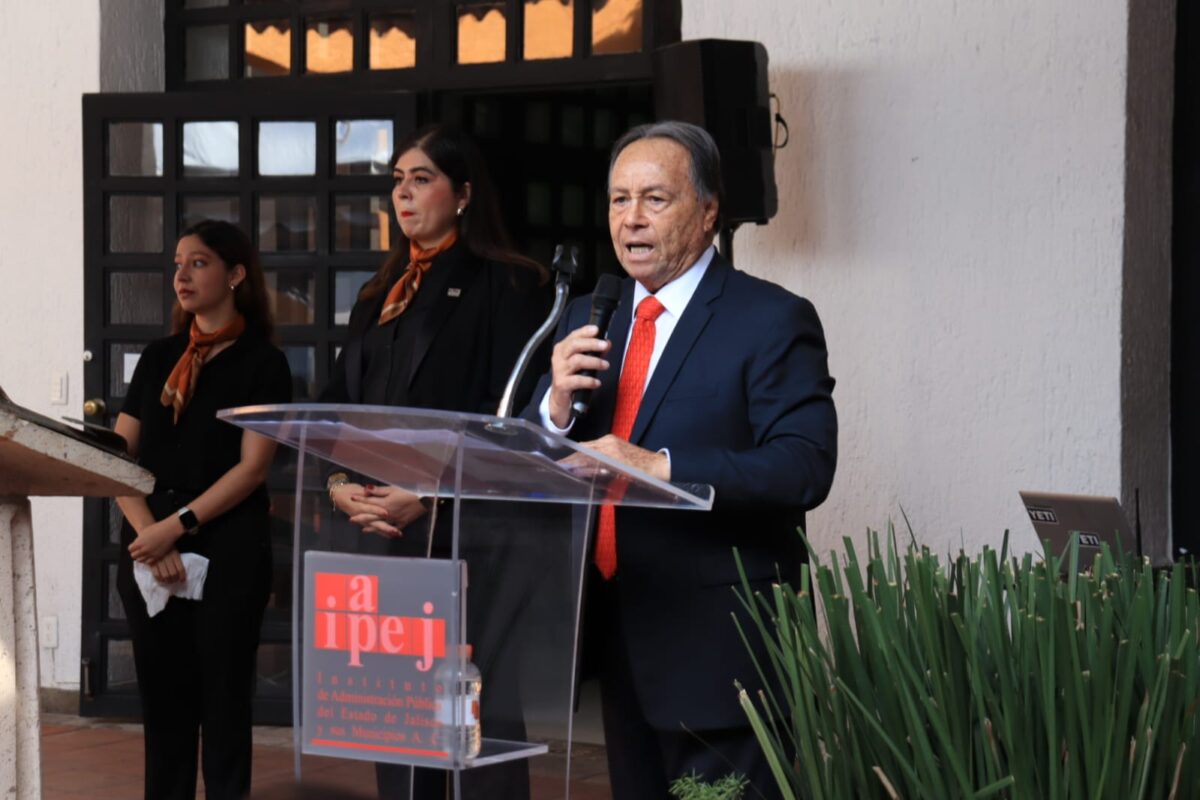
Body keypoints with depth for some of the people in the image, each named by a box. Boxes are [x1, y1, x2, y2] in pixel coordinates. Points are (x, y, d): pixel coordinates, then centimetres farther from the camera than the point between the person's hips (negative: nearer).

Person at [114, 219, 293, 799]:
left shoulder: (262, 363, 1)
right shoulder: (158, 359, 14)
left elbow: (252, 467, -8)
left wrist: (178, 525, -16)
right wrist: (148, 534, -9)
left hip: (227, 551, -4)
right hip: (148, 550, 4)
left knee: (222, 700, 0)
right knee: (162, 697, 6)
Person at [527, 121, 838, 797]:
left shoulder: (772, 319, -8)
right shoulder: (588, 319, 12)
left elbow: (806, 467, -20)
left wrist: (660, 467, -29)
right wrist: (556, 405, -12)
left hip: (718, 645, -6)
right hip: (618, 637, 6)